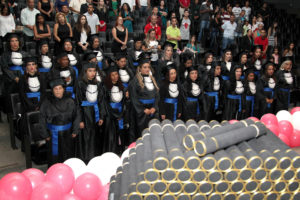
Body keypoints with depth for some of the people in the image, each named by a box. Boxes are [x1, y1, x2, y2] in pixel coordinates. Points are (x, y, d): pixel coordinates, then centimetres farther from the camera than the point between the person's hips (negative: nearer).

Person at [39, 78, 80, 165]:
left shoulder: (70, 102, -3)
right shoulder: (47, 103, -7)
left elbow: (76, 116, 2)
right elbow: (42, 119, -2)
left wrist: (75, 131, -3)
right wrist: (45, 134, -4)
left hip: (67, 133, 2)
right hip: (53, 134, -2)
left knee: (68, 155, 12)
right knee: (54, 156, 8)